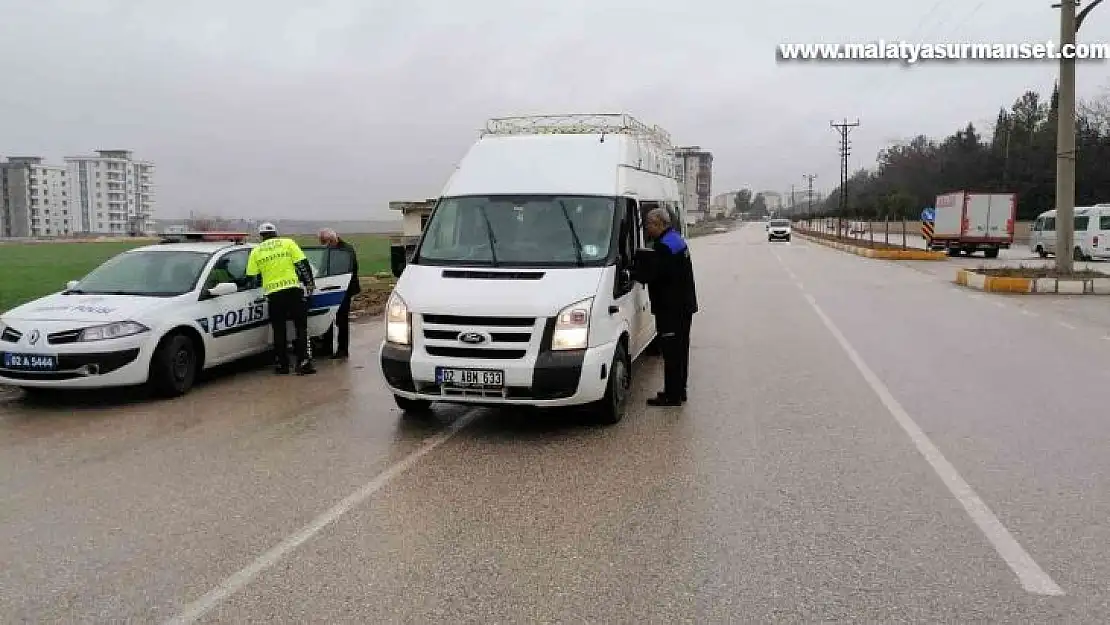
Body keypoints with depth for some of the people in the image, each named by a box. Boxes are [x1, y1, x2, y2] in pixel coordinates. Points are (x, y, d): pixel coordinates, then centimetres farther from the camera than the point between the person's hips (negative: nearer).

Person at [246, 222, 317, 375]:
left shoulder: (256, 251, 11)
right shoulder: (288, 243, 6)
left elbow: (250, 277, 11)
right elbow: (303, 264, -1)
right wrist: (309, 282, 7)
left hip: (272, 293, 2)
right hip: (293, 289, -1)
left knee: (279, 331, 11)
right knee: (301, 327, 3)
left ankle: (282, 365, 13)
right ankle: (304, 363, -3)